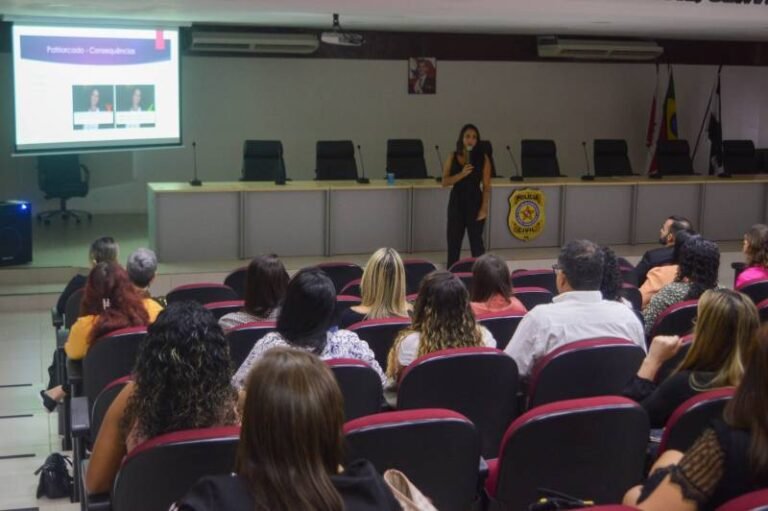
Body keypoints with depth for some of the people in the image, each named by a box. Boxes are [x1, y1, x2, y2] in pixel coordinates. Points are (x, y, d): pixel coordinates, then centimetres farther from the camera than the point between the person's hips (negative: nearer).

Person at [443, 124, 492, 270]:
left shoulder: (483, 159, -2)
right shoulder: (453, 157, 2)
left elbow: (486, 186, -3)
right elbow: (445, 182, -3)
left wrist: (484, 207, -11)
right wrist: (461, 174, -18)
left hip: (475, 203, -2)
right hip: (456, 203, 2)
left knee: (476, 240, 2)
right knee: (453, 241, 6)